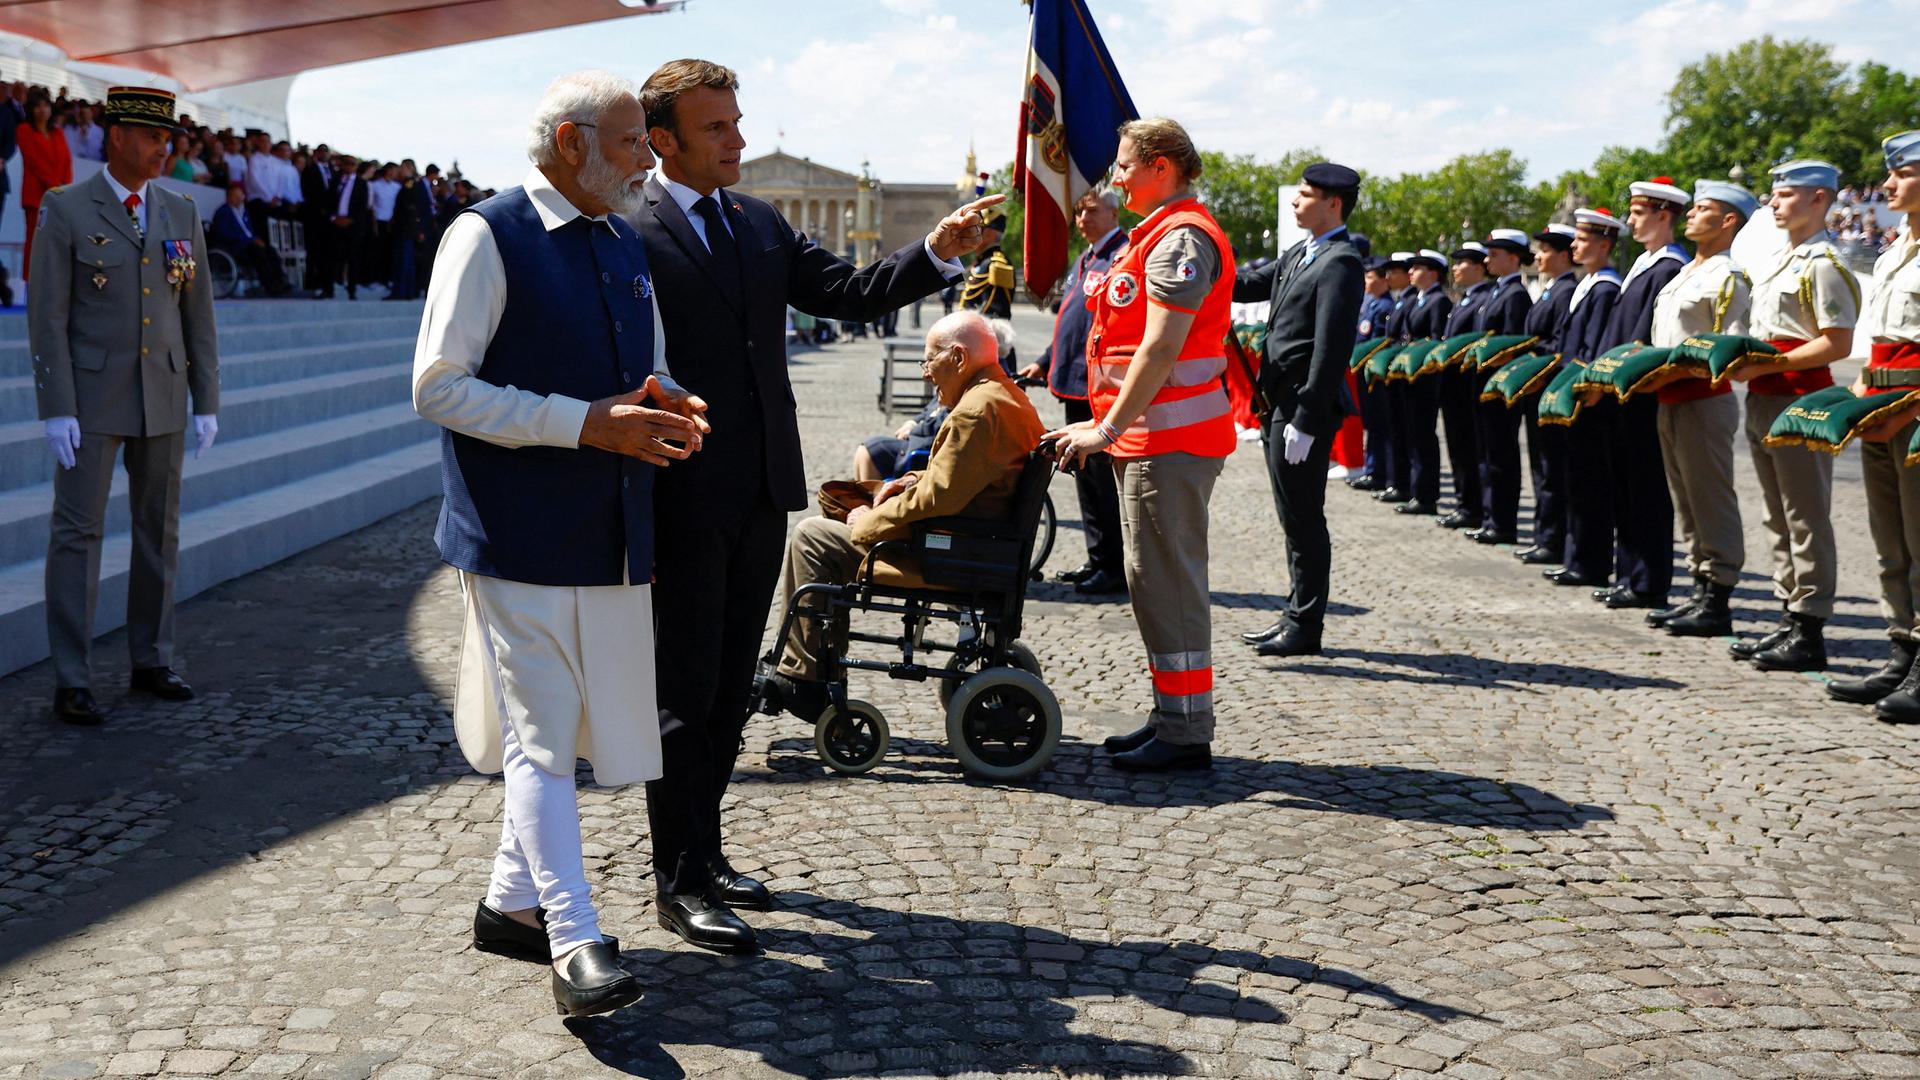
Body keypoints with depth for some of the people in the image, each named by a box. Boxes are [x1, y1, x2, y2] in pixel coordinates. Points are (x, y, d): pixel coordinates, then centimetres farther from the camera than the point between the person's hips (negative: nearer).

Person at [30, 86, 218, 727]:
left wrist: (207, 405, 4)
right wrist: (56, 412, -16)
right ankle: (71, 682, 1)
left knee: (159, 530, 9)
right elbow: (47, 318, -10)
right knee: (78, 532, -4)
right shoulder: (65, 212, -7)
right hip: (90, 398, -4)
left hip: (162, 398, 5)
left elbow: (198, 316, 8)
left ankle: (151, 661, 22)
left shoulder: (180, 216, 6)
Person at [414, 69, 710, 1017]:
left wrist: (666, 409, 0)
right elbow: (439, 387, -15)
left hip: (613, 535, 8)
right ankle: (576, 945, -2)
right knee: (541, 737, -5)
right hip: (522, 537, -7)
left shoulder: (625, 245, 14)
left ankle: (511, 902, 29)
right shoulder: (488, 236, -9)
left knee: (566, 728, 14)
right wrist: (588, 423, -21)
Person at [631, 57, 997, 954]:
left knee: (731, 687, 15)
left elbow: (851, 292, 8)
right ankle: (680, 881, 12)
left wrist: (938, 251, -7)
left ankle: (703, 848, 29)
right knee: (685, 693, 2)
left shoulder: (760, 225, 13)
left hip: (761, 493, 7)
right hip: (684, 501, -7)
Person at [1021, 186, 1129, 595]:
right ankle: (1097, 560, 23)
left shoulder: (1124, 257, -12)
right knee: (1086, 477, 15)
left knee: (1105, 478, -5)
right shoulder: (1084, 261, 19)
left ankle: (1116, 567, 3)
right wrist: (1045, 362, 29)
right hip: (1075, 385, 10)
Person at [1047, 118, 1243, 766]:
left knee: (1166, 580, -8)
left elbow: (1160, 349, -21)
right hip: (1152, 436, 11)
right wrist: (1108, 425, 18)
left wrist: (1107, 430, -20)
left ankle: (1186, 734, -2)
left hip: (1171, 441, -11)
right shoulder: (1162, 234, 20)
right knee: (1156, 579, 14)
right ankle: (1172, 719, 23)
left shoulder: (1182, 238, -14)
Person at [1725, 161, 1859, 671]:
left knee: (1806, 517, -5)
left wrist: (1766, 365, -20)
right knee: (1778, 517, 13)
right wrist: (1742, 362, 5)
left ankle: (1810, 633, 0)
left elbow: (1838, 343, -18)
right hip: (1763, 400, 10)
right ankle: (1790, 619, 21)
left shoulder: (1823, 264, -11)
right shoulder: (1779, 261, 17)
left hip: (1799, 399, -10)